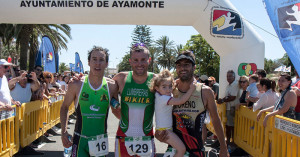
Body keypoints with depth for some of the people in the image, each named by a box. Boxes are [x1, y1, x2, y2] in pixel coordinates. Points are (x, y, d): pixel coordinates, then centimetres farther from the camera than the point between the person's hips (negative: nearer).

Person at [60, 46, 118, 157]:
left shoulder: (111, 86, -4)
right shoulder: (77, 85, -7)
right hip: (80, 139, -2)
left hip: (101, 140, 2)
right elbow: (64, 107, 5)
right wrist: (64, 131, -4)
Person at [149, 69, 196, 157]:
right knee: (181, 149, -17)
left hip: (166, 129, 11)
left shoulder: (159, 95, 7)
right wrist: (191, 89, -23)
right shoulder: (163, 98, -23)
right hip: (164, 130, -11)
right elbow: (180, 101, -30)